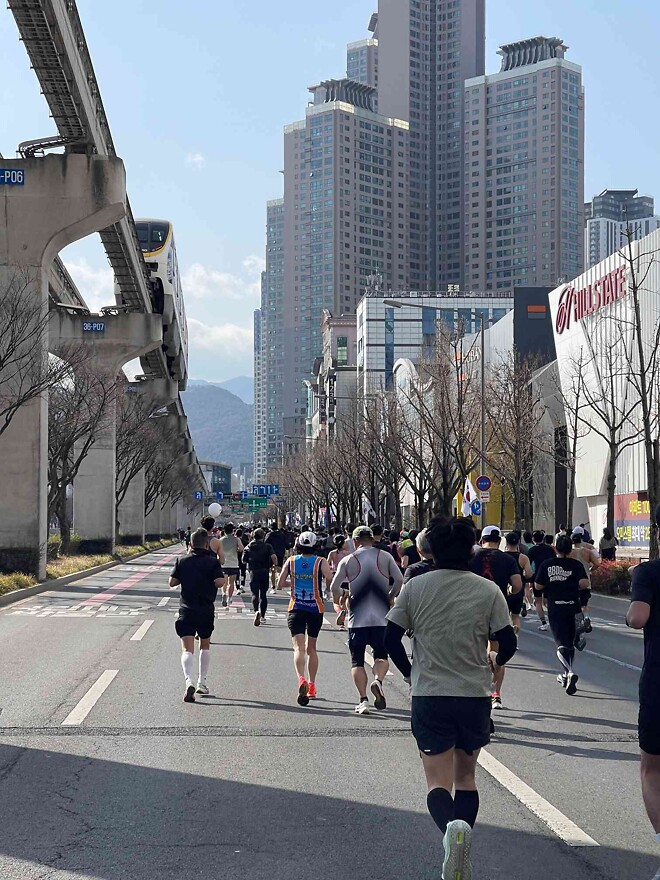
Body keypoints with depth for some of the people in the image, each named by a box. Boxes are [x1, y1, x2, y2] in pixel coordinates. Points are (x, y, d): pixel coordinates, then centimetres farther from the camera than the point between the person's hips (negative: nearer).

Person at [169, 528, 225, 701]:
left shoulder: (182, 561, 2)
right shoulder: (213, 562, -4)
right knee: (205, 645, 21)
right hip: (206, 610, 0)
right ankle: (202, 683, 25)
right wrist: (210, 582, 6)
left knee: (187, 649, -7)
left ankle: (189, 682, -29)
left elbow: (172, 582, 3)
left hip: (186, 610, 0)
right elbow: (220, 582, -16)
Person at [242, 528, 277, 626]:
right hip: (265, 572, 1)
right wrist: (274, 565, 3)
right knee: (263, 595, 15)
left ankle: (256, 611, -33)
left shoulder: (248, 547, 5)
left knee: (255, 594, -7)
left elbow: (244, 560, 7)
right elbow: (274, 557, -15)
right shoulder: (267, 546, 1)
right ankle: (262, 616, 19)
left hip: (253, 572, -1)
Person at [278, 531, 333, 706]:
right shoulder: (321, 562, -3)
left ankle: (301, 679, -35)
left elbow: (280, 585, 4)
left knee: (299, 647, -9)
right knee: (311, 648, 17)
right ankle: (311, 686, 20)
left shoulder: (291, 561, 2)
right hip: (316, 609, 1)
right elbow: (331, 583, -12)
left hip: (296, 609, -1)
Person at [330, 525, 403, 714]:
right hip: (382, 617, 1)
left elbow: (334, 587, -4)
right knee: (381, 655, 14)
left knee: (357, 660, 8)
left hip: (357, 618, -1)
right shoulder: (385, 557, 5)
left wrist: (341, 600, 15)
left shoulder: (348, 560, 1)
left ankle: (363, 700, -3)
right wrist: (389, 597, 12)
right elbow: (400, 580, -3)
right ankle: (378, 680, -17)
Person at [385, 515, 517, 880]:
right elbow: (508, 643, -2)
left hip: (429, 696, -1)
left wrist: (409, 671, 15)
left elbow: (390, 637, -2)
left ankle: (452, 826, -32)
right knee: (466, 775, 19)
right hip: (475, 696, 1)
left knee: (438, 782, 0)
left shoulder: (415, 587, -3)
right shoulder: (488, 590, -3)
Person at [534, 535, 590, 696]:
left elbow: (538, 586, 1)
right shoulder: (576, 565, -2)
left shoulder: (546, 565, -1)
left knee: (562, 644, -3)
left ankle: (570, 672, -27)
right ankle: (566, 675, 28)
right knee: (570, 642, 18)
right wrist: (574, 587, 6)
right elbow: (584, 583, -14)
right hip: (573, 607, 1)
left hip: (555, 608, -1)